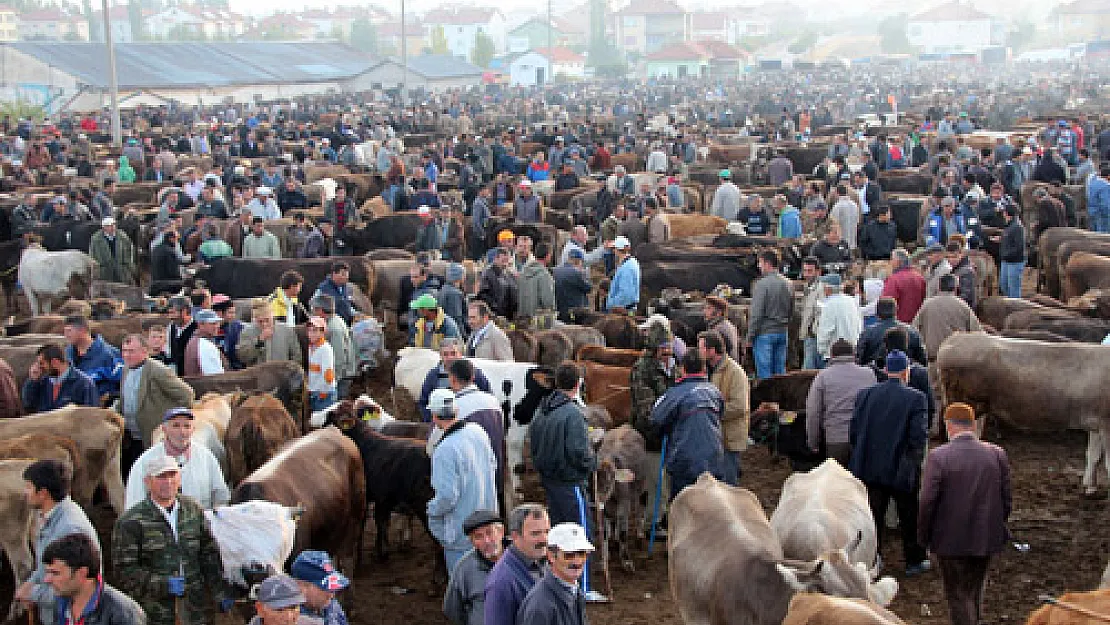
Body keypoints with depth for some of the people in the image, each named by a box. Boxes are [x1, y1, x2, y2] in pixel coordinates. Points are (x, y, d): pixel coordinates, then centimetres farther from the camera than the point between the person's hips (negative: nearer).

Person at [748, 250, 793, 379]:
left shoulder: (762, 284, -14)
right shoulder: (788, 284, 8)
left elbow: (756, 313, -15)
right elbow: (791, 312, 16)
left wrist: (750, 336, -9)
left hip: (765, 333, -7)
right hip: (782, 333, 7)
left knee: (764, 372, -2)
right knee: (780, 371, 11)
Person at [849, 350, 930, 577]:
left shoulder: (865, 395, -2)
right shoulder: (914, 398, -12)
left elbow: (853, 433, -1)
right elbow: (918, 437, -15)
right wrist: (915, 464, 0)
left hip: (870, 470, 3)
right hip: (901, 471, -2)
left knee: (873, 518, 10)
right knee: (909, 518, 16)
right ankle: (914, 561, 31)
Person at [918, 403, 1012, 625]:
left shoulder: (938, 457, -17)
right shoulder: (997, 455, -5)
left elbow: (927, 503, -15)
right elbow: (1006, 501, 1)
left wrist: (923, 537, -1)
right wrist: (995, 527, 17)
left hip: (951, 541, -4)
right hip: (986, 540, 4)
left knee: (958, 596, 8)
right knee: (975, 591, 23)